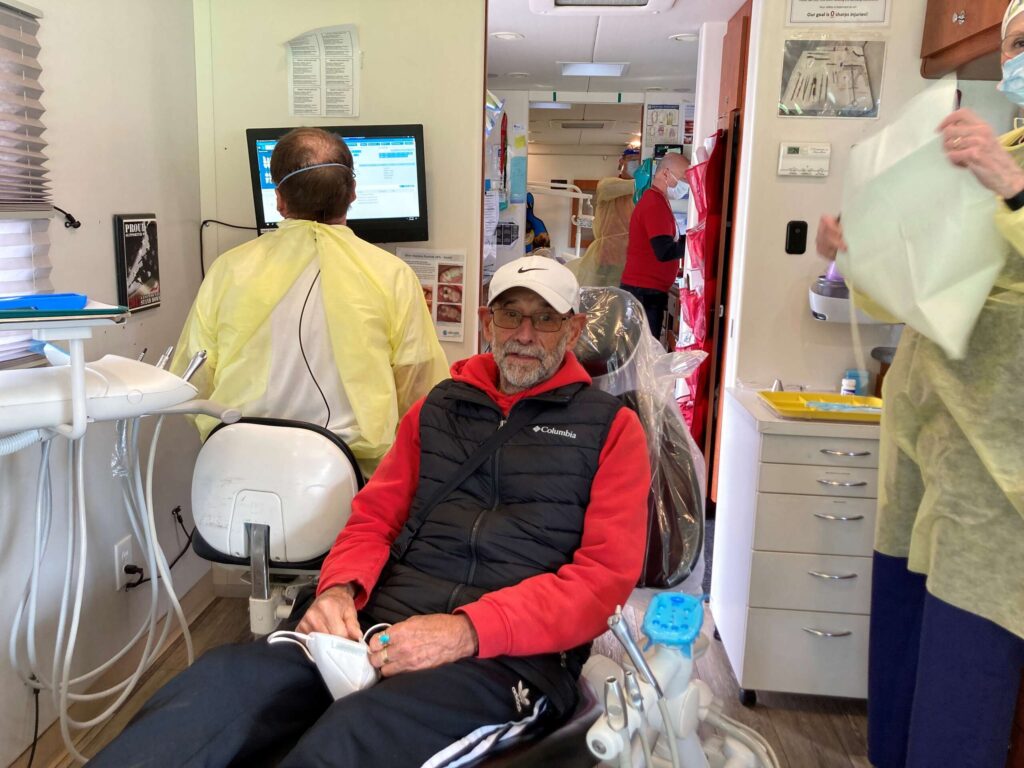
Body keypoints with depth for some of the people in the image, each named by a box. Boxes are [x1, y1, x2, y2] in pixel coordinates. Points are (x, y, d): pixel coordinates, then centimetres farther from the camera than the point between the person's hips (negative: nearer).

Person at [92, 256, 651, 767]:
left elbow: (605, 578, -4)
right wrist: (341, 589, -4)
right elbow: (373, 519, 19)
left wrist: (471, 630, -17)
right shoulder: (437, 408, 18)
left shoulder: (611, 428, 5)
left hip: (514, 656, -3)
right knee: (221, 678, -23)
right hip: (386, 630, 4)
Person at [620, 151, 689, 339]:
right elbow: (665, 252, -21)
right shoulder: (656, 203, -14)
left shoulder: (656, 200, 18)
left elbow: (664, 241, 18)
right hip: (645, 293, -10)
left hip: (643, 291, 10)